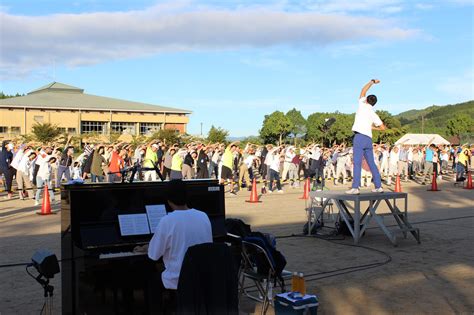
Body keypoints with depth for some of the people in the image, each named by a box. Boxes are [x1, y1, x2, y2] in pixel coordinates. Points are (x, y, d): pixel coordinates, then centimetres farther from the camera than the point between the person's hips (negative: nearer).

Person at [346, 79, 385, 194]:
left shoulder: (362, 105, 5)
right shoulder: (374, 114, 15)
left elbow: (363, 90, 20)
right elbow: (383, 127, 15)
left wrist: (372, 81, 30)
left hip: (359, 136, -5)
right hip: (369, 139, 5)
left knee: (357, 163, -11)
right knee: (371, 163, 11)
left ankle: (355, 188, -17)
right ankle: (378, 186, 13)